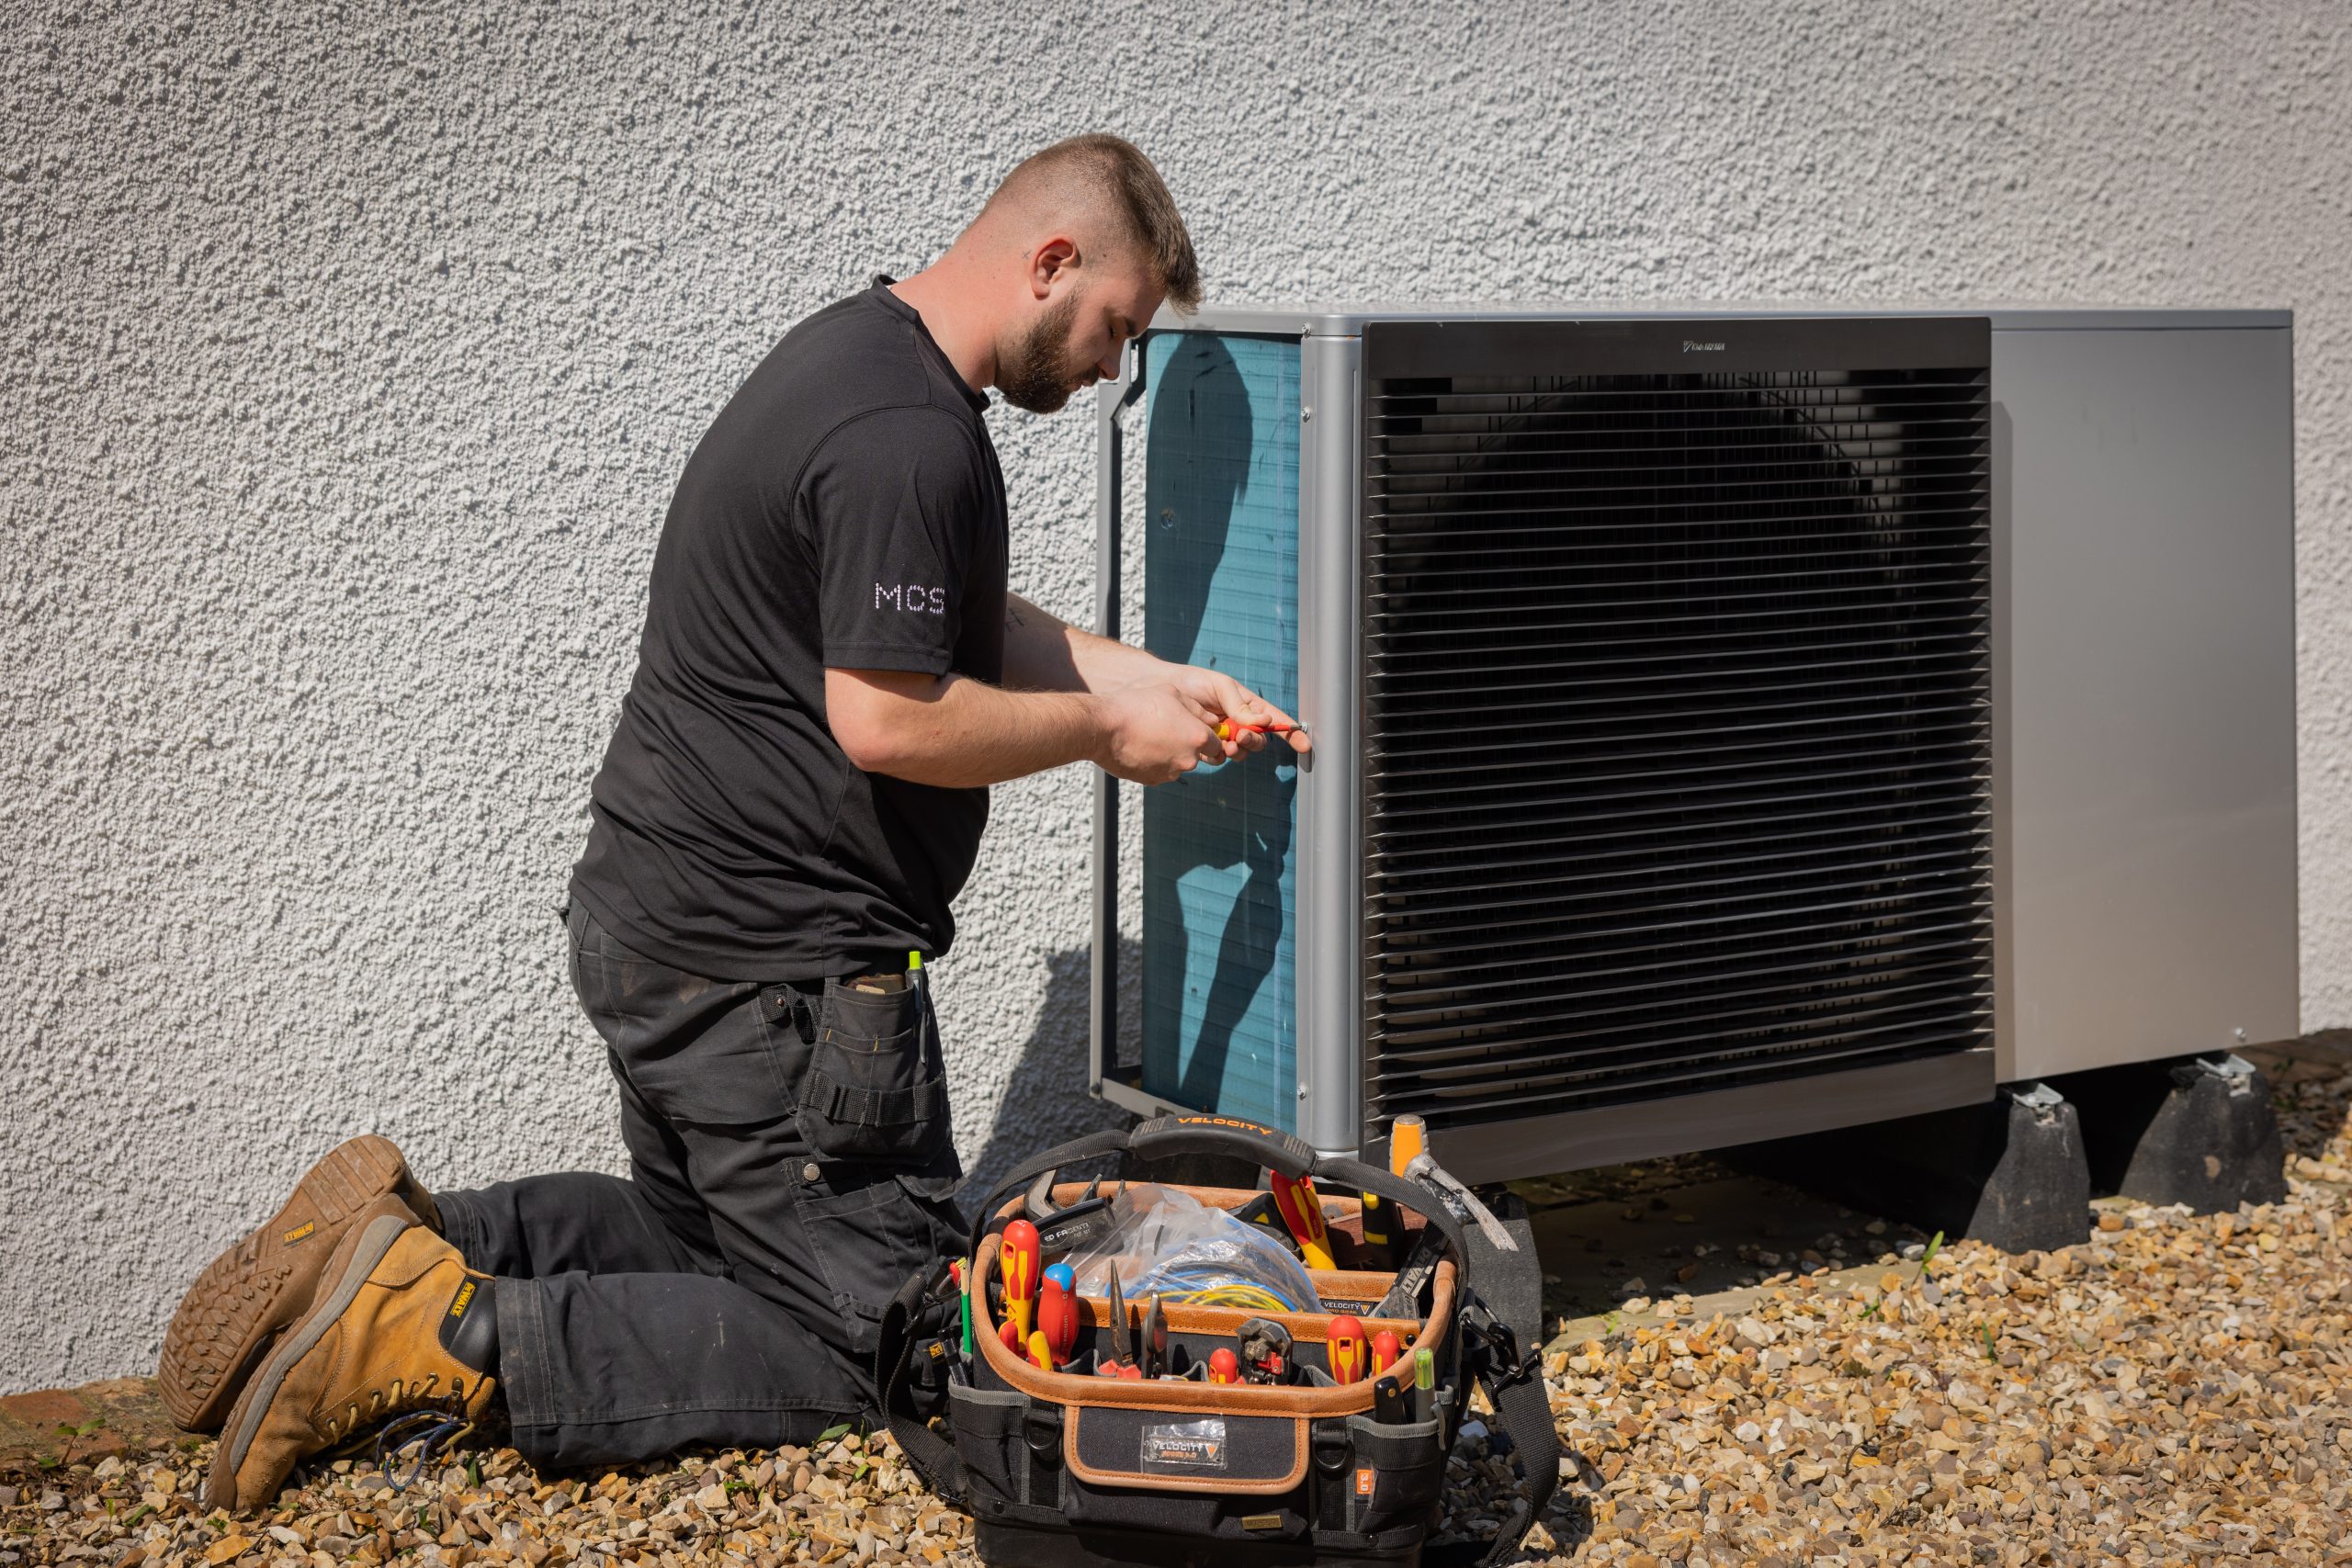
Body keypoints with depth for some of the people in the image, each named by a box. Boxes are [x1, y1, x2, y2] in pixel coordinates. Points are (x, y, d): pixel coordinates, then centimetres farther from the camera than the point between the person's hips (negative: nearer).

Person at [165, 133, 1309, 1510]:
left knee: (705, 1240, 28)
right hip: (768, 963, -11)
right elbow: (890, 715, -24)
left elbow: (961, 625, 23)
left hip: (654, 918, 11)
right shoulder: (910, 439, -21)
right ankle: (448, 1343, -13)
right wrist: (1101, 731, -11)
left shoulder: (861, 353, 13)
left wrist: (1148, 679, 15)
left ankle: (413, 1242, 6)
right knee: (868, 1342, 0)